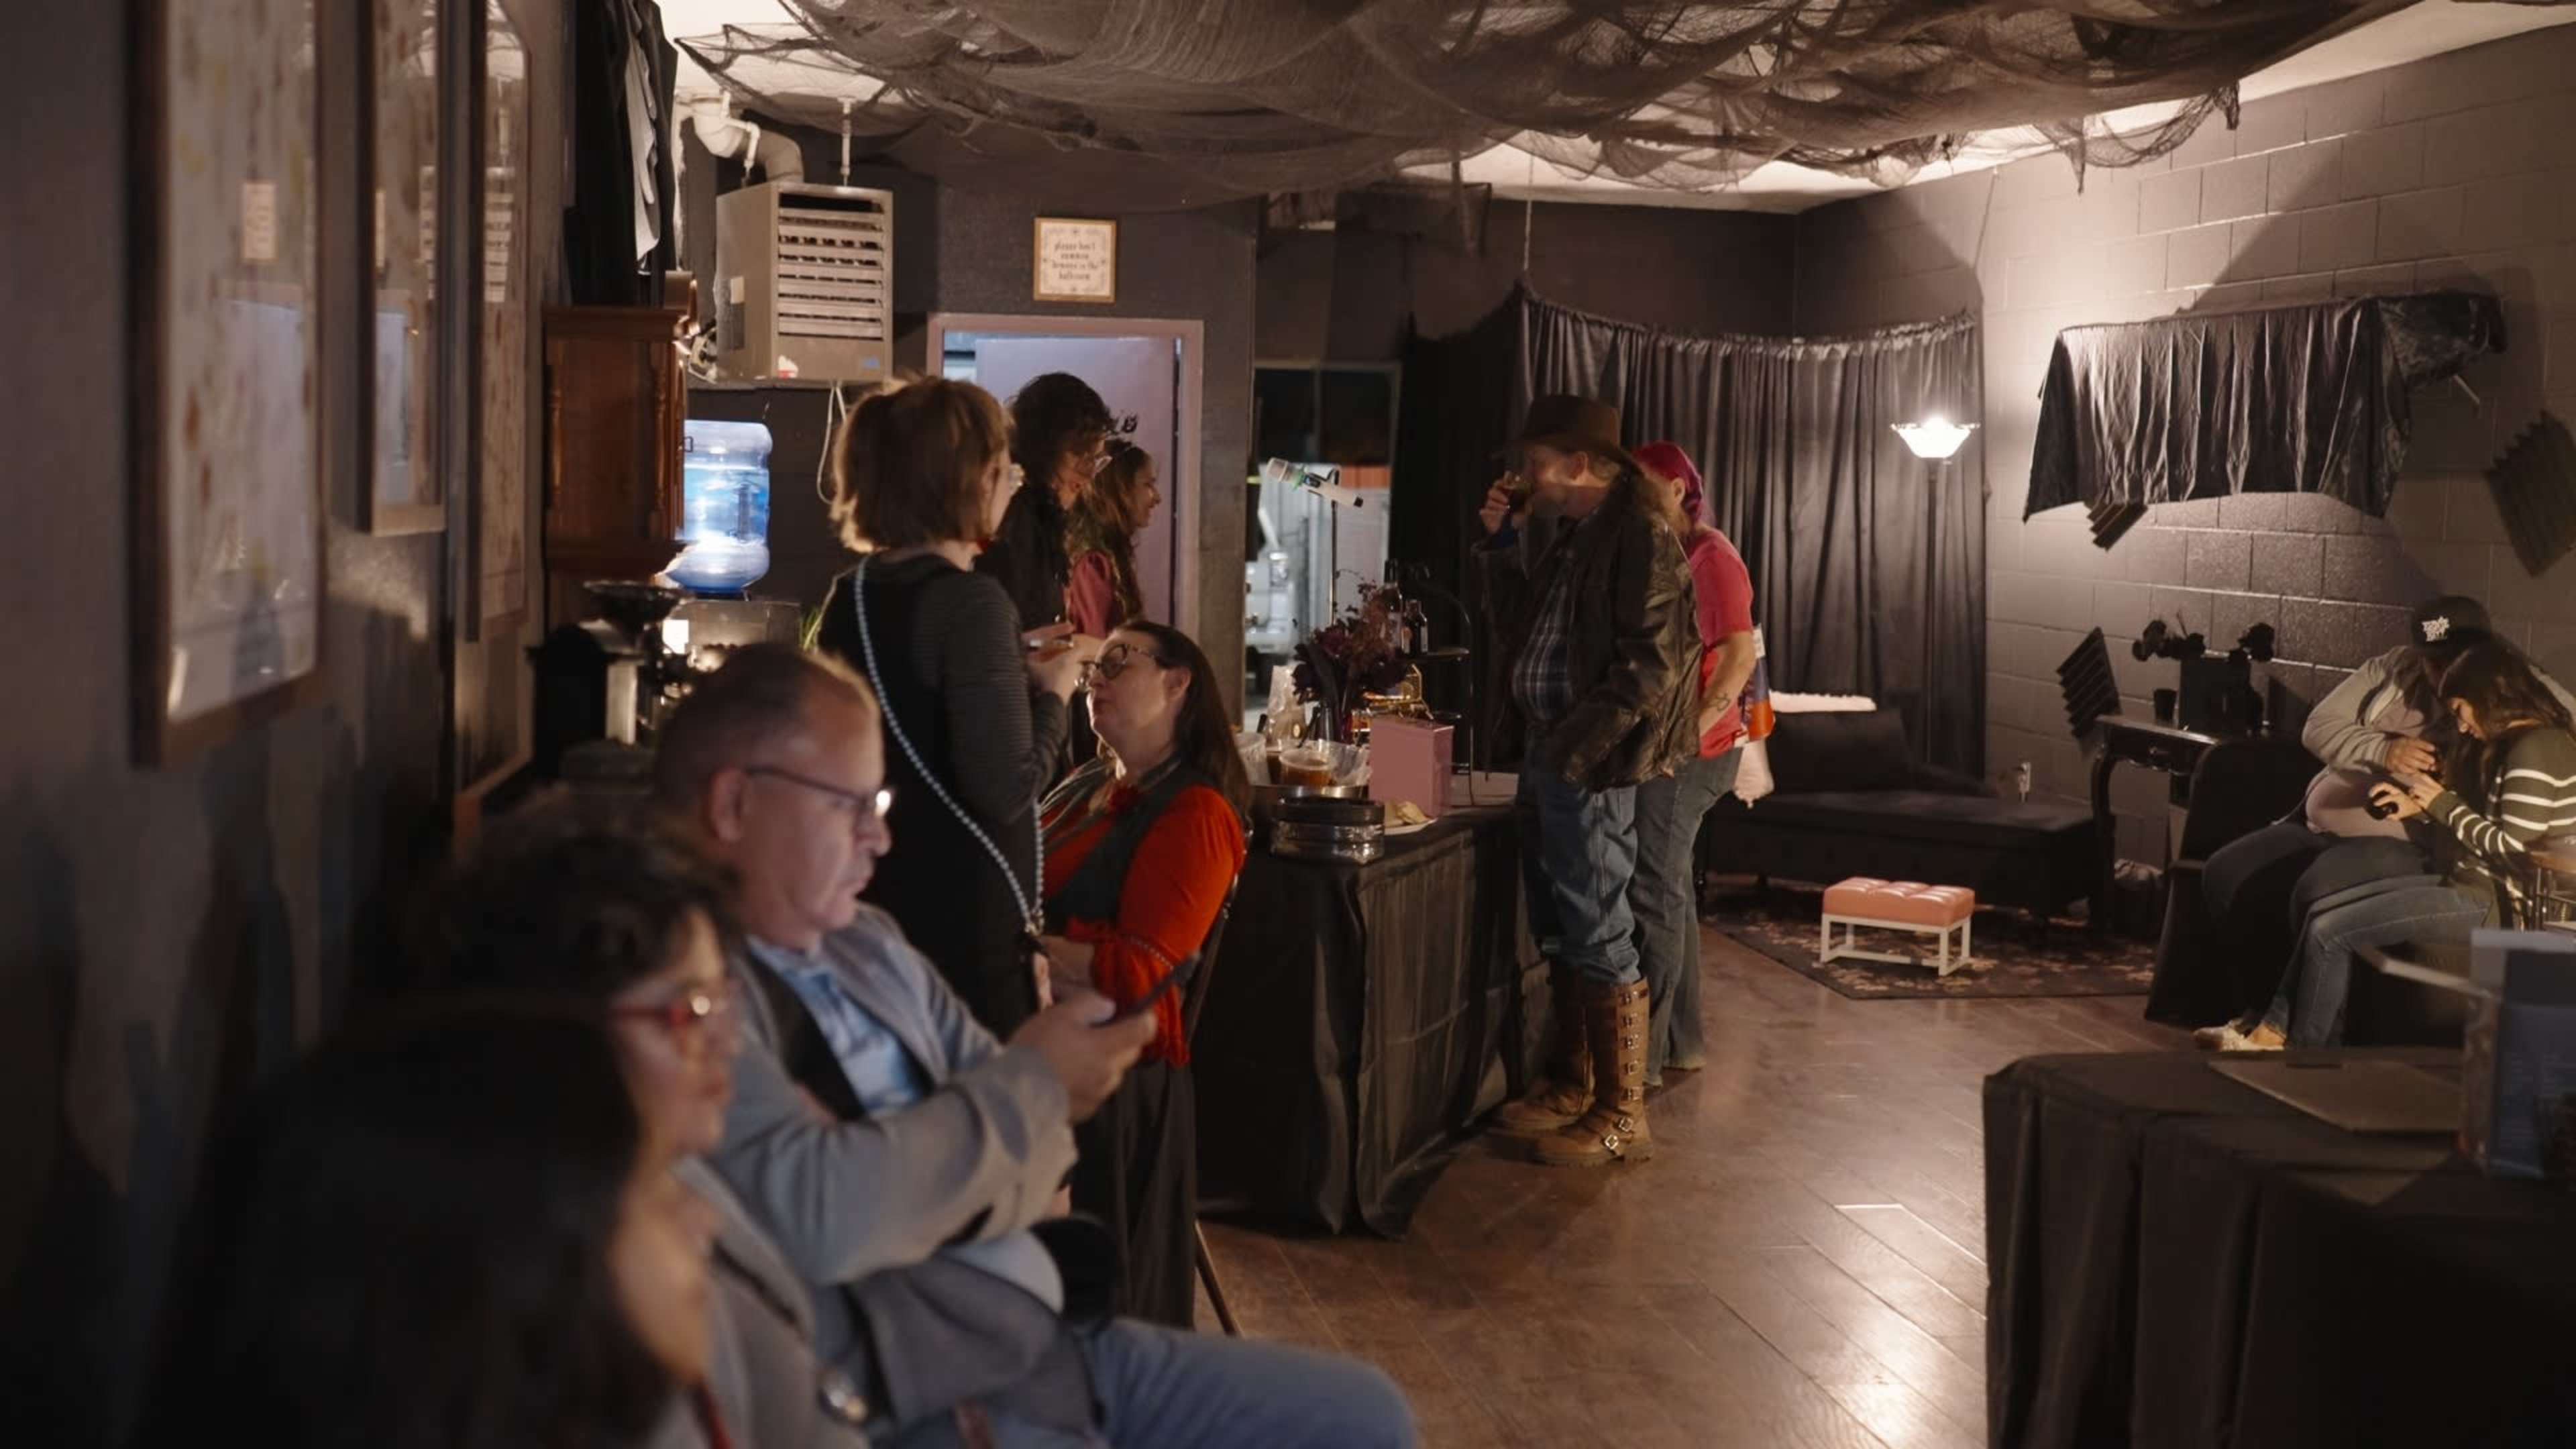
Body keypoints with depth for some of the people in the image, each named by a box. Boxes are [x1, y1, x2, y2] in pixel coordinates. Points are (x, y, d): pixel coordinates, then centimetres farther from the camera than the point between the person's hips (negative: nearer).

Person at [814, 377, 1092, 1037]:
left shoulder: (849, 598, 6)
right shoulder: (970, 600, -18)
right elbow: (1006, 789, -22)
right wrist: (1052, 692, -6)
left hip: (875, 906, 8)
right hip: (968, 921, -8)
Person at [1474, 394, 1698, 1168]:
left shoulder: (1639, 531, -13)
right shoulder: (1558, 529, 13)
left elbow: (1651, 661, -19)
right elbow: (1512, 622, 21)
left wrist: (1577, 746, -20)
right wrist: (1503, 541, 8)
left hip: (1591, 762, -9)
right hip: (1545, 749, 9)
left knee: (1597, 933, -5)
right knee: (1557, 929, 16)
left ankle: (1622, 1115, 2)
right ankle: (1571, 1085, 28)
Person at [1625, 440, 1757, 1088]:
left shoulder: (1710, 557, -11)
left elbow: (1740, 657, -18)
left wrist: (1691, 731, -26)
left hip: (1686, 753, -9)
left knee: (1656, 895, -8)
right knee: (1670, 891, 14)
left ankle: (1643, 1057, -5)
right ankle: (1682, 1042, 22)